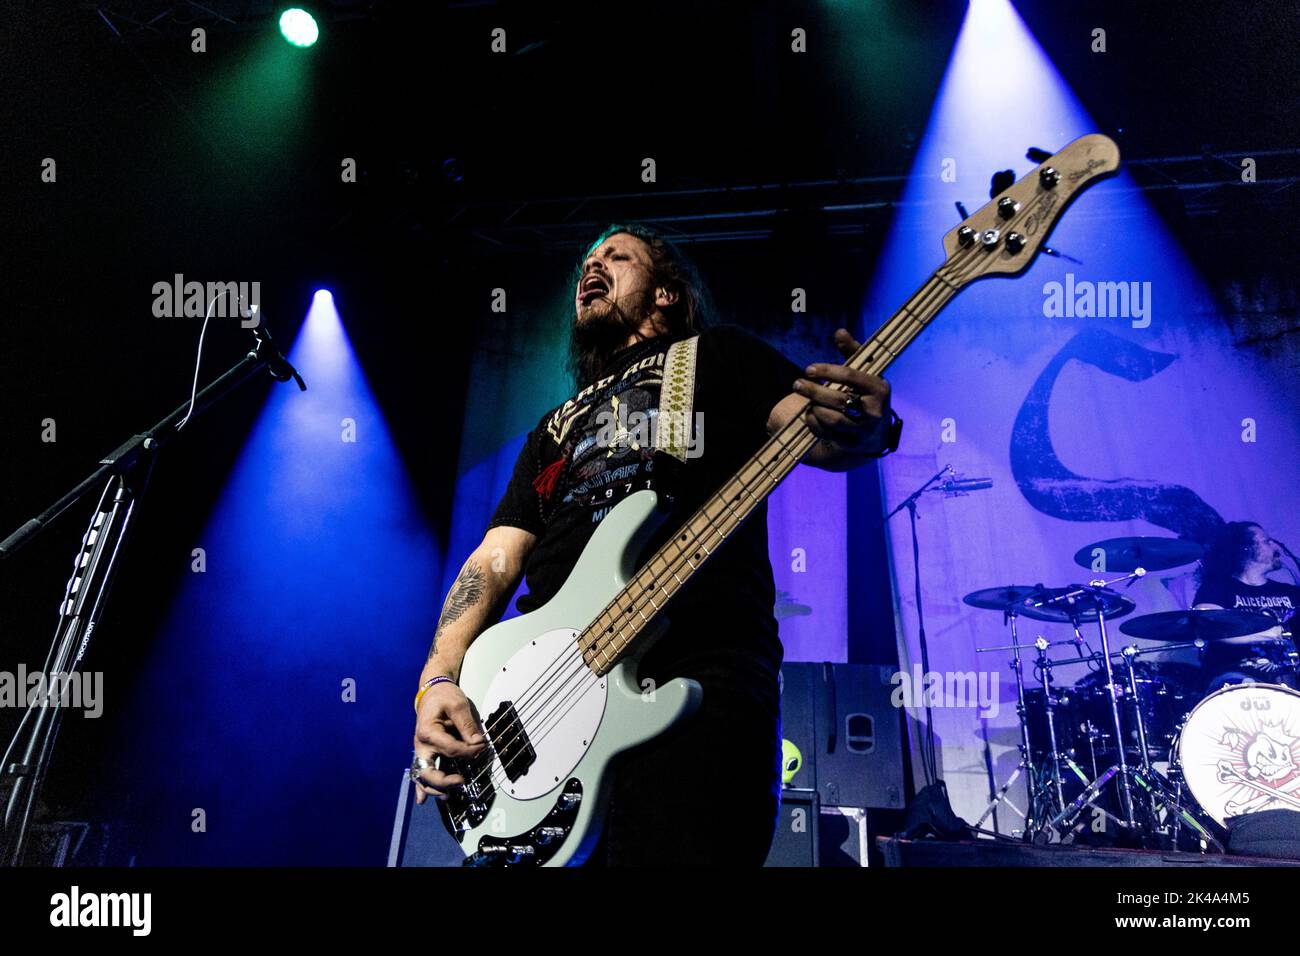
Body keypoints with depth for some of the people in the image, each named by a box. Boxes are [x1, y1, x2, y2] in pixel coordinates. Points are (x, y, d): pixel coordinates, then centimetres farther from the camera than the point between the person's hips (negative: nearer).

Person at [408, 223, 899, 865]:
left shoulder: (718, 354, 17)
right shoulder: (554, 428, 30)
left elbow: (817, 432, 1)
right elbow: (495, 560, 21)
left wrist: (864, 431, -24)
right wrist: (438, 682, 4)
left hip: (697, 672, -4)